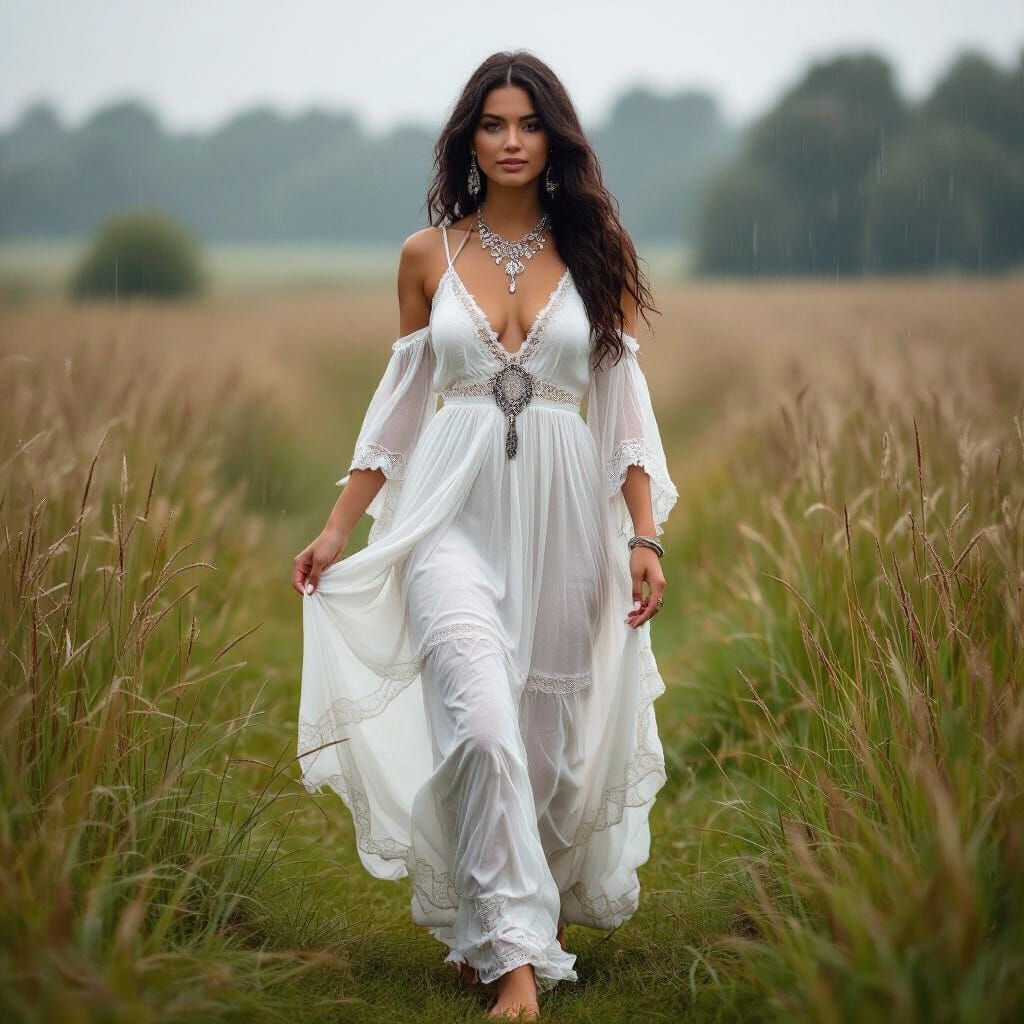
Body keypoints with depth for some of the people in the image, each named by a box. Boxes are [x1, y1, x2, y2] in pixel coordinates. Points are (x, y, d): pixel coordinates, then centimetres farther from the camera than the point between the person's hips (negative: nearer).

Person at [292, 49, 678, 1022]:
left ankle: (488, 925, 26)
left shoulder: (596, 256, 6)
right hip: (454, 512, -1)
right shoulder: (428, 256, 7)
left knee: (543, 732, 4)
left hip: (562, 519, 1)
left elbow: (625, 403, 5)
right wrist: (336, 529, 12)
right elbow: (400, 398, 13)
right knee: (483, 721, -19)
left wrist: (646, 537, -4)